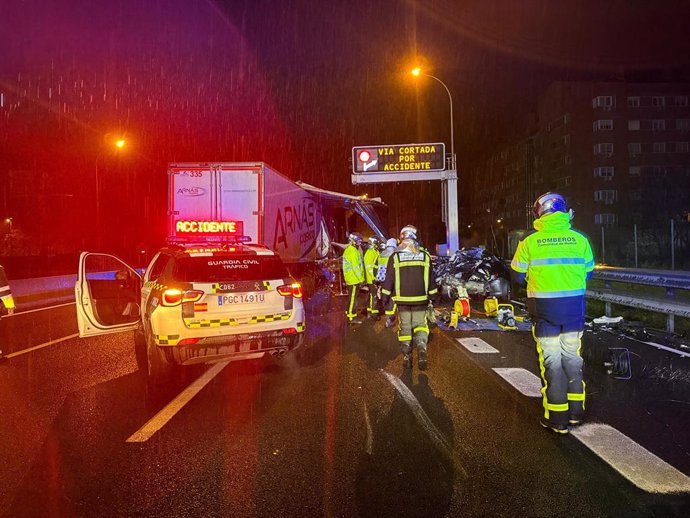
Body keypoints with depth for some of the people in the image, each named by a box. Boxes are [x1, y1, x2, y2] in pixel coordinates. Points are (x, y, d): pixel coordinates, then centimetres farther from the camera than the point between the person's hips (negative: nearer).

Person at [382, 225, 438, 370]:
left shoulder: (395, 257, -4)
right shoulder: (425, 256, 1)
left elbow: (388, 279, -2)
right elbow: (431, 279, 6)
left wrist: (385, 297, 7)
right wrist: (433, 296, 14)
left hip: (402, 299, -1)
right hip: (420, 299, 1)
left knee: (405, 327, 10)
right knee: (420, 325, 10)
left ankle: (407, 356, 11)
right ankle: (422, 348, -14)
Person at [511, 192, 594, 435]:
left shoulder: (530, 241, -6)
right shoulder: (580, 239, 0)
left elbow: (518, 276, 1)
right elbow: (588, 273, 9)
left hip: (545, 308, -3)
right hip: (574, 307, 3)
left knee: (551, 361, 4)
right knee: (572, 358, 16)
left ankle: (557, 419, 10)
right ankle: (575, 412, 26)